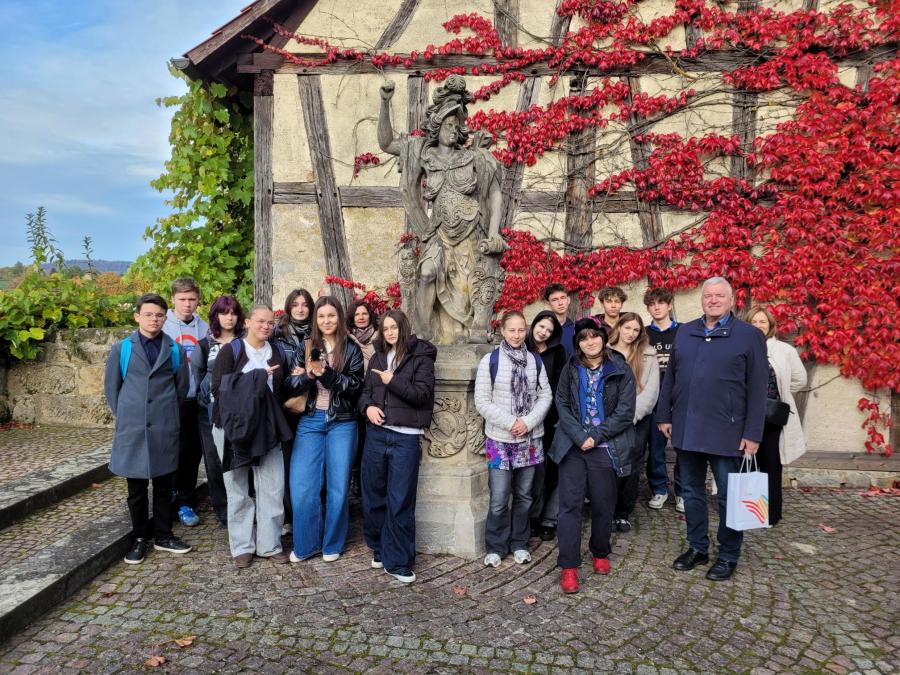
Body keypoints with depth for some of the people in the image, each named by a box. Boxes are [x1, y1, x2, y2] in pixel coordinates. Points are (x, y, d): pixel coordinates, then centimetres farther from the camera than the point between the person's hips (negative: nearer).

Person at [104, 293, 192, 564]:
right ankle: (140, 538, 22)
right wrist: (125, 416, 7)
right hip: (132, 429, 0)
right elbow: (111, 387, 8)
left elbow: (182, 387, 11)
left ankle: (163, 536, 24)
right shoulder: (121, 349, 2)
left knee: (164, 485, 10)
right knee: (136, 487, 8)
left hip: (165, 428, 1)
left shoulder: (175, 350, 2)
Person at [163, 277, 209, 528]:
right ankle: (184, 500, 18)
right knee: (177, 450, 1)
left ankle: (185, 498, 26)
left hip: (196, 399, 3)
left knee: (194, 451, 10)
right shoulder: (163, 325, -5)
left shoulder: (203, 328, 5)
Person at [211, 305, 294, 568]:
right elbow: (219, 387, -11)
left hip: (267, 429, 3)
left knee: (272, 488, 1)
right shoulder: (231, 351, -1)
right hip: (234, 428, -3)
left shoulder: (278, 354, 10)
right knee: (238, 490, 6)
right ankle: (242, 546, 18)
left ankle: (269, 544, 14)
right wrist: (257, 377, -14)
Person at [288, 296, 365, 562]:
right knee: (302, 485, -1)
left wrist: (327, 373, -20)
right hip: (310, 421, 2)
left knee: (338, 485, 6)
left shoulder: (351, 349, 1)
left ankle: (332, 544, 22)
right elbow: (293, 384, 1)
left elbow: (355, 386, -8)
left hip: (342, 423, -1)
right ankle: (305, 544, 17)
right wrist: (309, 374, -19)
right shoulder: (306, 347, 6)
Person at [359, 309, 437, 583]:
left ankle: (397, 562, 9)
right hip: (377, 432, 5)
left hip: (406, 437, -5)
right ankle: (379, 549, 29)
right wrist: (367, 406, -5)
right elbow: (365, 391, 15)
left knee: (400, 501, -1)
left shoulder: (420, 357, -1)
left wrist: (392, 381, -11)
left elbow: (422, 394, -10)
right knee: (373, 496, 11)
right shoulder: (378, 357, 14)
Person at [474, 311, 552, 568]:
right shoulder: (490, 361, -5)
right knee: (499, 499, -2)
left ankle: (519, 544, 29)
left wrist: (528, 422, -11)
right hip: (499, 439, -3)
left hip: (530, 439, 3)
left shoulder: (535, 361, 5)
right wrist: (510, 423, -14)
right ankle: (495, 547, 17)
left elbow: (546, 396, 4)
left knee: (524, 495, 12)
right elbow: (482, 400, -7)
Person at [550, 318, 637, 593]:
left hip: (606, 448, -1)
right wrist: (580, 437, -14)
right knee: (570, 504, -4)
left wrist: (595, 436, -13)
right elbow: (562, 405, 0)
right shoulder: (570, 369, 6)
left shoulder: (621, 370, -2)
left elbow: (625, 412, -7)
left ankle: (600, 554, 32)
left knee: (603, 505, 9)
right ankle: (569, 566, 3)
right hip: (573, 446, 1)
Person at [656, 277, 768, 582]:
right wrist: (665, 416, 9)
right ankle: (697, 548, 30)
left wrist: (753, 434, -10)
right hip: (687, 429, 4)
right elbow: (670, 377, 13)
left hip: (726, 432, -4)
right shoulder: (685, 333, 10)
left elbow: (757, 389, -6)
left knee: (728, 497, 8)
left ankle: (728, 556, 23)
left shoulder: (750, 336, -3)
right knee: (692, 493, 14)